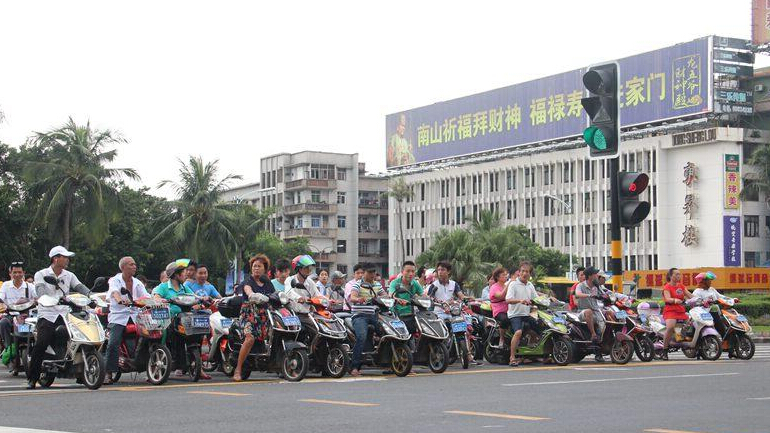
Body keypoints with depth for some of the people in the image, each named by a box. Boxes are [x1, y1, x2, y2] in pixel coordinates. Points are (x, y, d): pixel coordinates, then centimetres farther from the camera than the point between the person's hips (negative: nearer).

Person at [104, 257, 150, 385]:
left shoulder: (137, 283, 17)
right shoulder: (115, 280, 2)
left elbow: (146, 296, 5)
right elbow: (114, 292, -20)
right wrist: (120, 300, -43)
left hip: (135, 316, 4)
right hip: (118, 317, -4)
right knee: (113, 344, -20)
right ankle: (108, 374, -16)